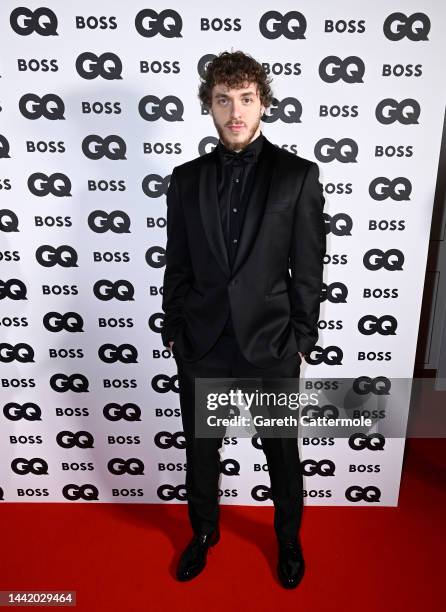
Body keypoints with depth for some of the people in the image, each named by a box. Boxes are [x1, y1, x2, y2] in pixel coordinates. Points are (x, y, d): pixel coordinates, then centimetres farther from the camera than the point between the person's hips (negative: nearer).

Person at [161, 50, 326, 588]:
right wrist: (173, 331, 5)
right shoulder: (186, 178, 2)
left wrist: (301, 339, -3)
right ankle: (204, 531, 48)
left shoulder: (298, 175, -5)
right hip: (201, 346, 2)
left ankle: (288, 537, 47)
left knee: (282, 452, 18)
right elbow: (177, 265, 5)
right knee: (200, 449, 19)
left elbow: (308, 268, -3)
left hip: (271, 346, -1)